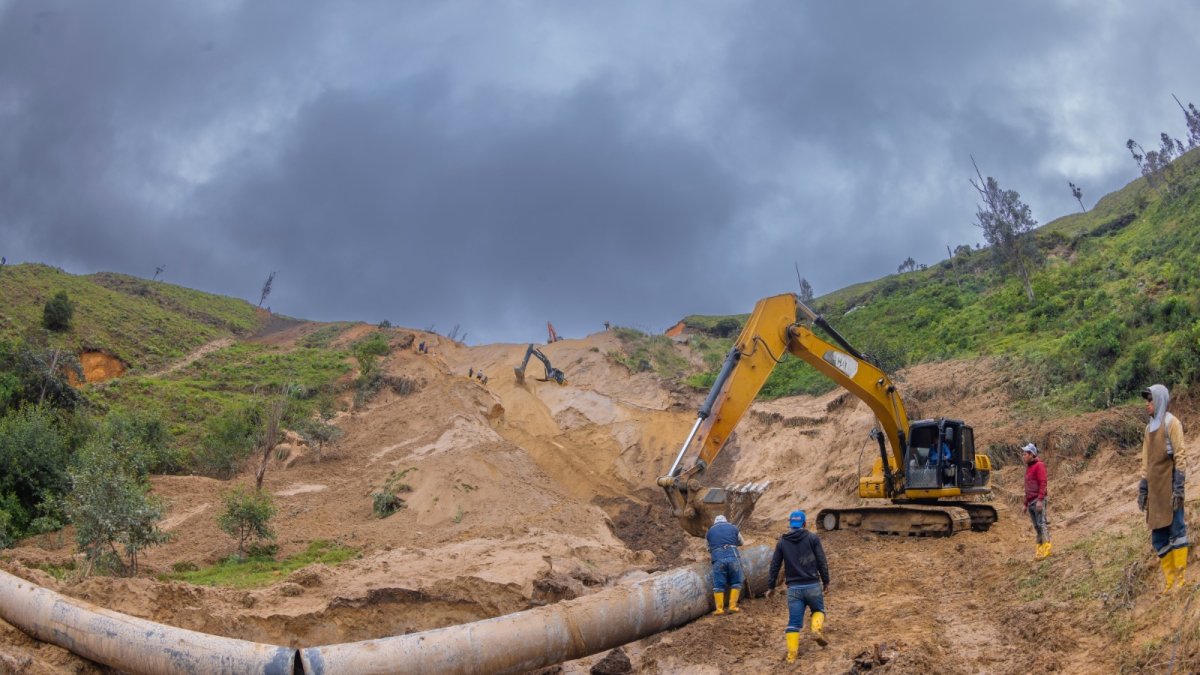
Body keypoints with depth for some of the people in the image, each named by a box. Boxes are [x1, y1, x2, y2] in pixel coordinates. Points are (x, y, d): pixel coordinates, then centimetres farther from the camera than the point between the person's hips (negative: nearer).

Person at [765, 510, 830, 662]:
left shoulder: (782, 542, 6)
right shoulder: (813, 538, -1)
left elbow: (774, 566, 7)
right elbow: (822, 562, -2)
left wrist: (771, 587, 15)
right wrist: (826, 581, 9)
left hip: (793, 588, 1)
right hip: (813, 585, -1)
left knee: (794, 622, 5)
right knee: (818, 610, 21)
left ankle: (791, 654, -2)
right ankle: (816, 630, -7)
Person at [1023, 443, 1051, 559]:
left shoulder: (1039, 465, -6)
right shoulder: (1028, 467, 20)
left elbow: (1043, 483, -14)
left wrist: (1040, 500, -22)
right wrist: (1025, 503, 24)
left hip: (1038, 500, -8)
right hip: (1030, 502, 8)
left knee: (1041, 524, -11)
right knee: (1036, 526, 4)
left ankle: (1045, 548, -13)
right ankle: (1040, 547, 3)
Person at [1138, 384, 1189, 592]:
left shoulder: (1171, 423, -4)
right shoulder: (1150, 427, 18)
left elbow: (1180, 455, -10)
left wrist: (1179, 486, -17)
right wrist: (1142, 489, 16)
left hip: (1169, 485, -8)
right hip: (1155, 488, 8)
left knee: (1176, 529, -7)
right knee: (1158, 534, 6)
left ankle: (1181, 577, -4)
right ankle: (1169, 580, 10)